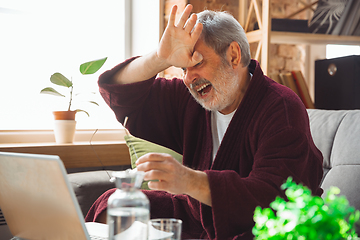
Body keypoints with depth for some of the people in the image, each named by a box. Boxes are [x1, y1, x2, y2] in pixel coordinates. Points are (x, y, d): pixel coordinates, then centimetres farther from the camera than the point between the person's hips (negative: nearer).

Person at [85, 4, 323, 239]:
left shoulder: (282, 109, -17)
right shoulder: (190, 100, 3)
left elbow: (272, 198, -29)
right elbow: (119, 92, 8)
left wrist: (189, 181, -41)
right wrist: (160, 59, -12)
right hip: (199, 218, 6)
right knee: (113, 203, -4)